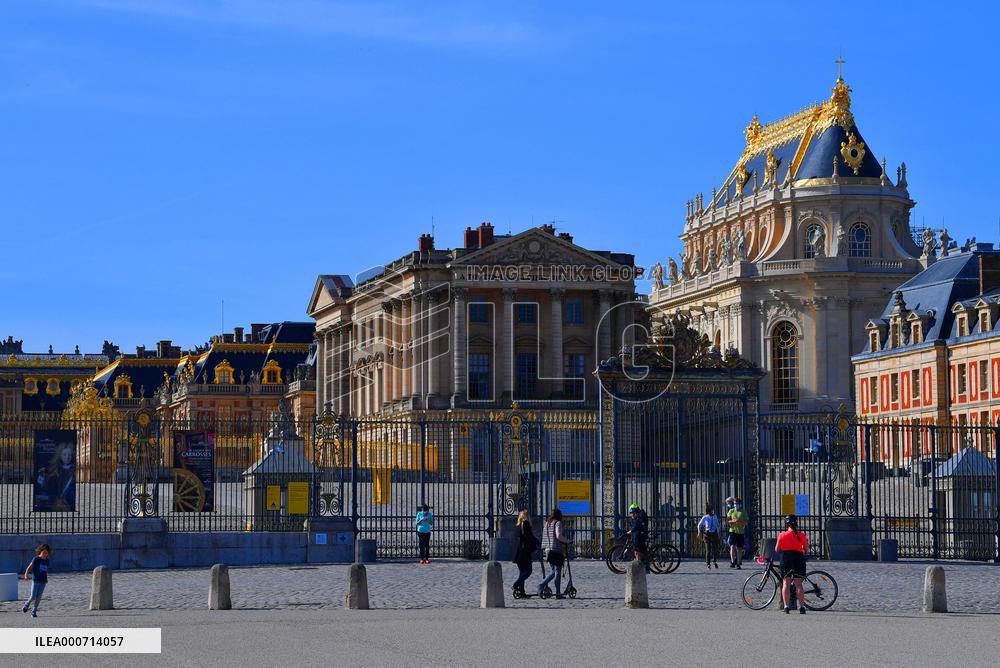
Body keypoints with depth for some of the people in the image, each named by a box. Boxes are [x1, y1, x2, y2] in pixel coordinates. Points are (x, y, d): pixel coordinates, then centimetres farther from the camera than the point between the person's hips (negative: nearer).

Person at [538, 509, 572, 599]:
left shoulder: (547, 524, 14)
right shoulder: (558, 523, -8)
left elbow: (544, 537, 16)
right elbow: (559, 536, -20)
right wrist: (568, 541, -10)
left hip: (548, 550, 7)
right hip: (557, 550, -7)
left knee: (553, 571, 17)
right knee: (558, 571, -1)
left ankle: (542, 585, 1)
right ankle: (558, 593, 1)